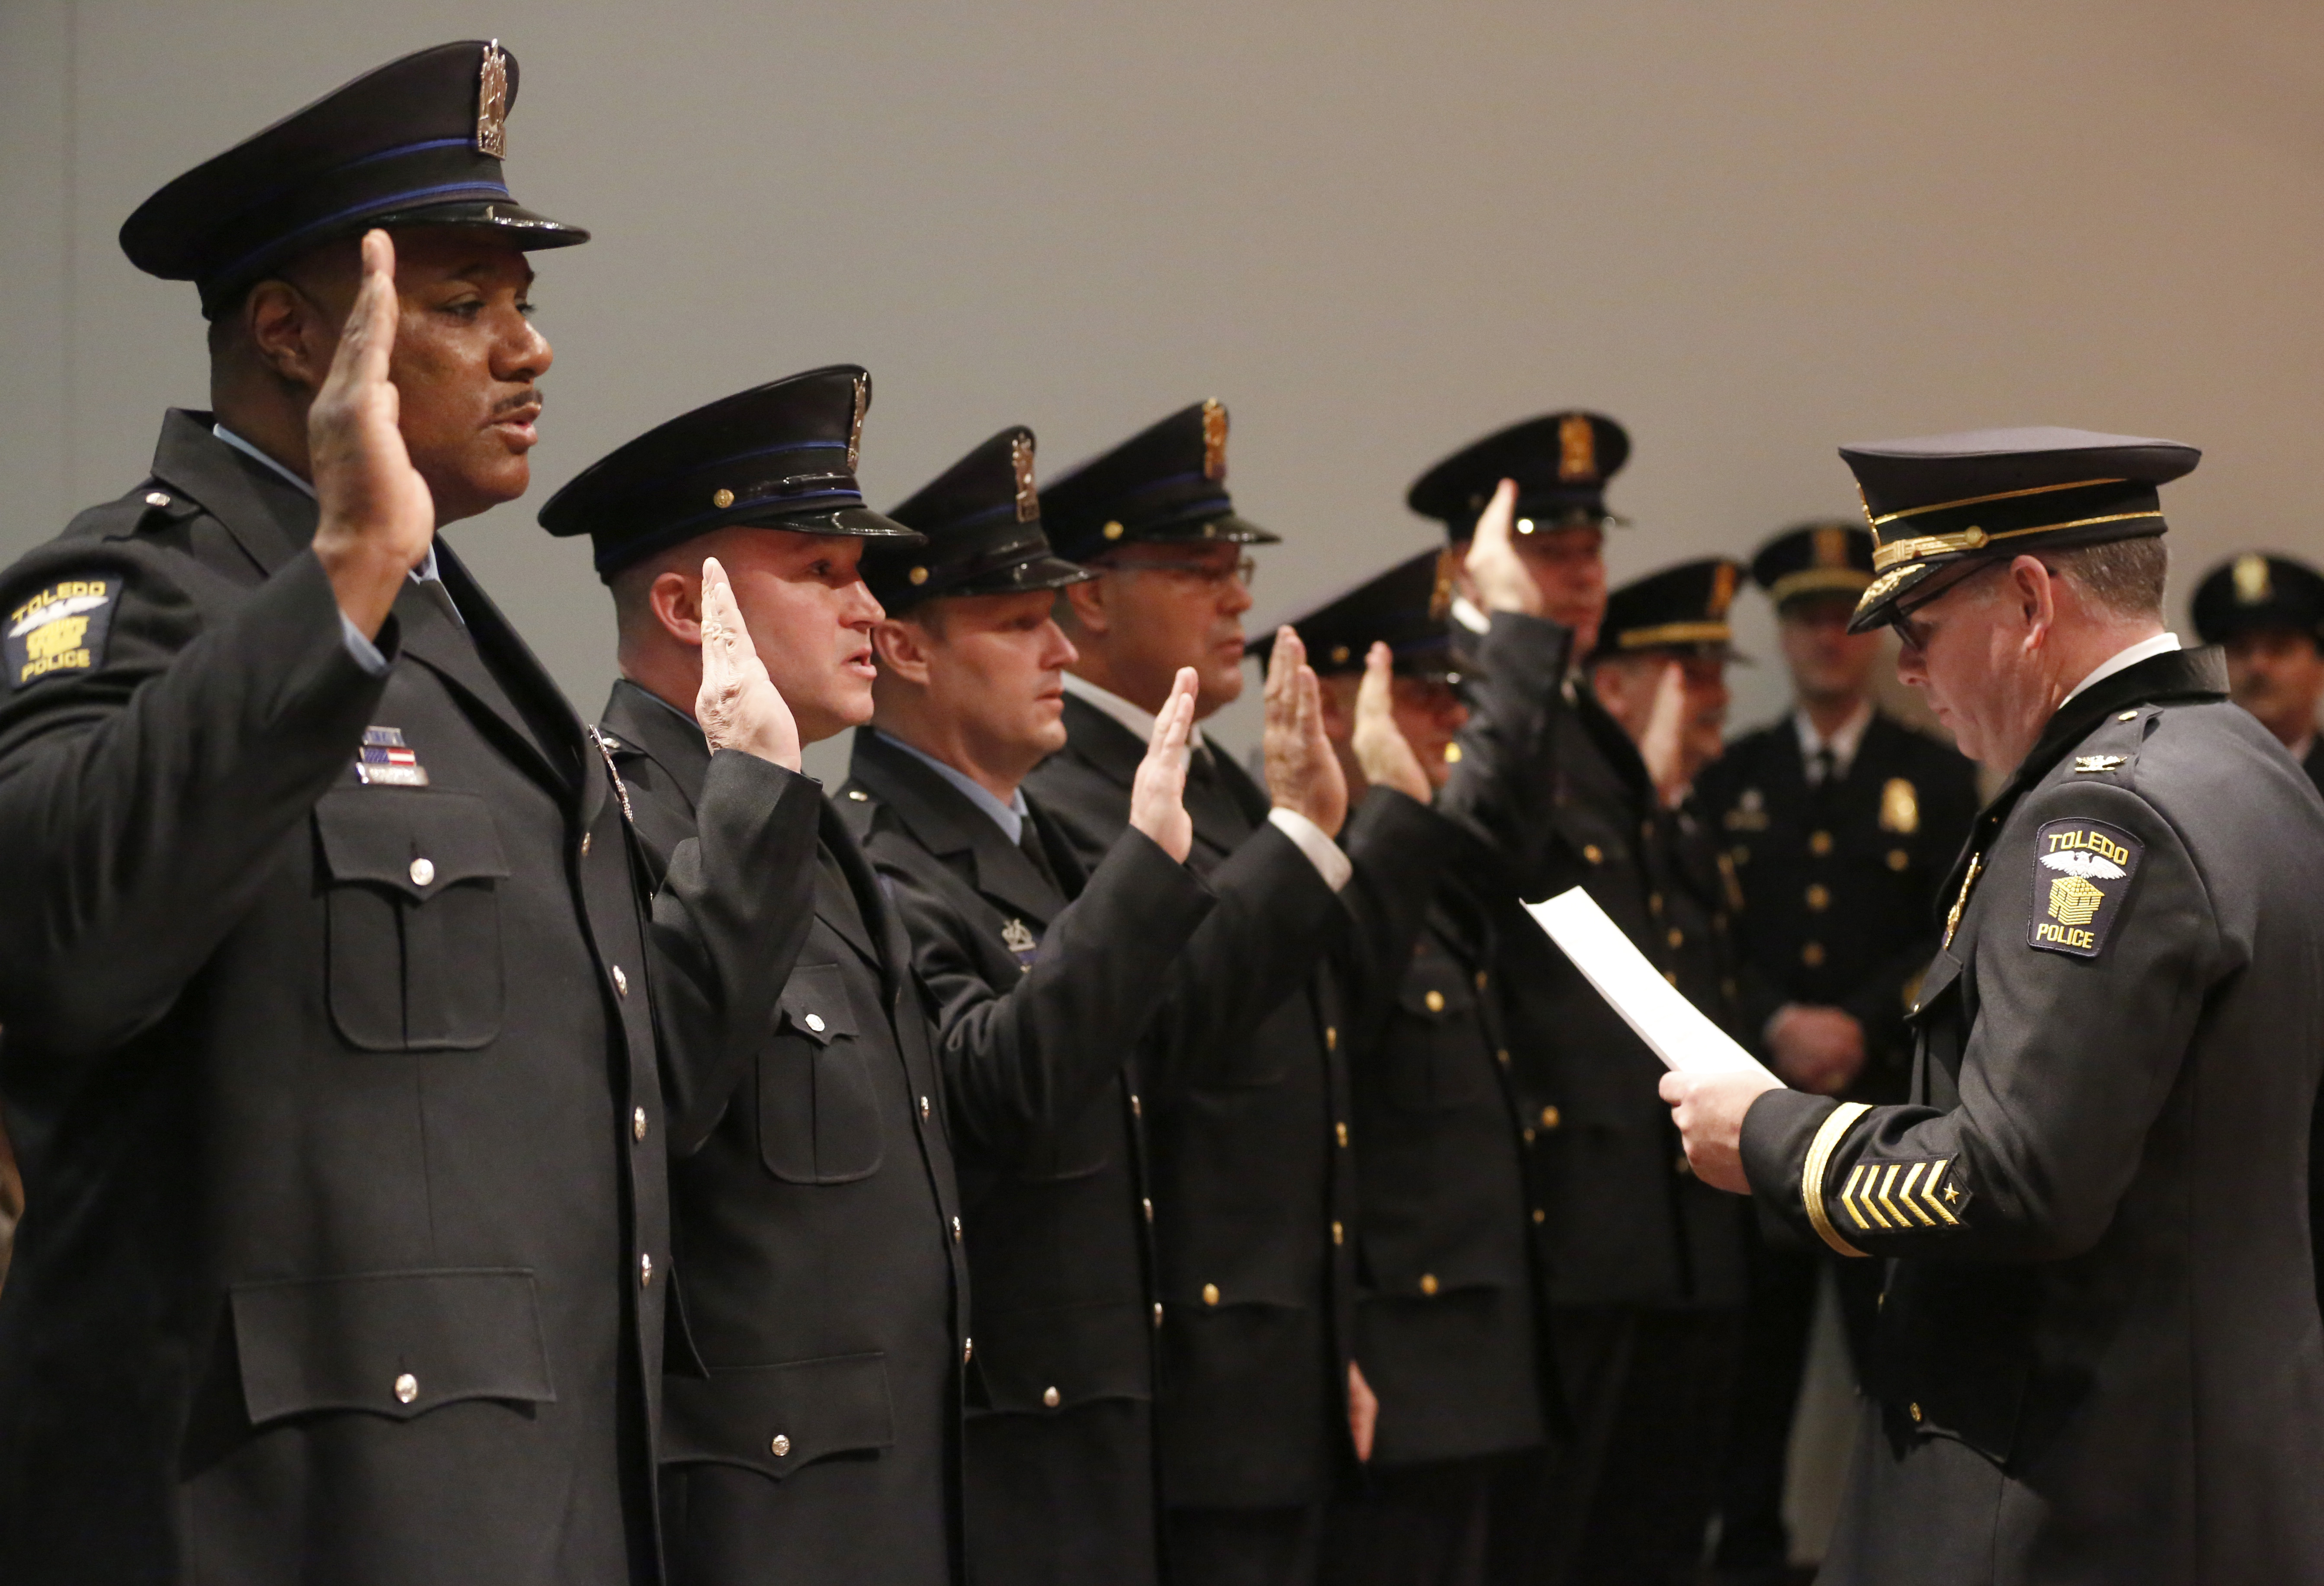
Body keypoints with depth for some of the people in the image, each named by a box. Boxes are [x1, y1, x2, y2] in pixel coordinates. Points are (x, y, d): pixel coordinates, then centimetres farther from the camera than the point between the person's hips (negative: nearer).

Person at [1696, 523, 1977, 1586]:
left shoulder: (1939, 780, 9)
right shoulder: (1730, 780, 13)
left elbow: (1955, 941, 0)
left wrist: (1862, 1025, -13)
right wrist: (1778, 1027, -11)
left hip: (1893, 1109, -1)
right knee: (1752, 1349, 1)